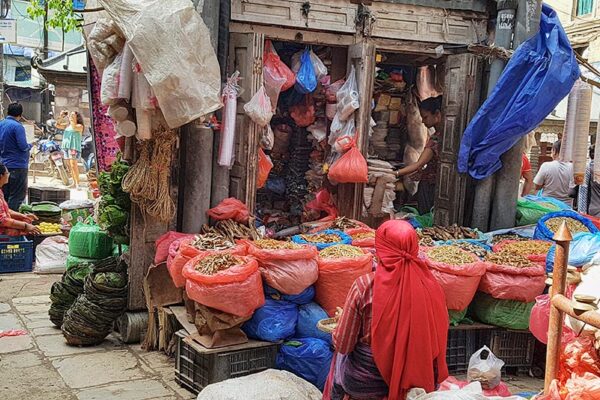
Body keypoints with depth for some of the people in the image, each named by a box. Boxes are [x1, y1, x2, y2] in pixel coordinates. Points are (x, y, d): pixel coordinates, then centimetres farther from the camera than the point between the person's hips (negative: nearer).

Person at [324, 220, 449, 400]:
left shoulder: (364, 286, -23)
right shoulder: (429, 285, -16)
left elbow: (343, 345, -13)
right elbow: (438, 339, -3)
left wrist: (343, 320, 6)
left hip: (363, 385, -2)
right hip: (416, 377, 3)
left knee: (341, 356, 29)